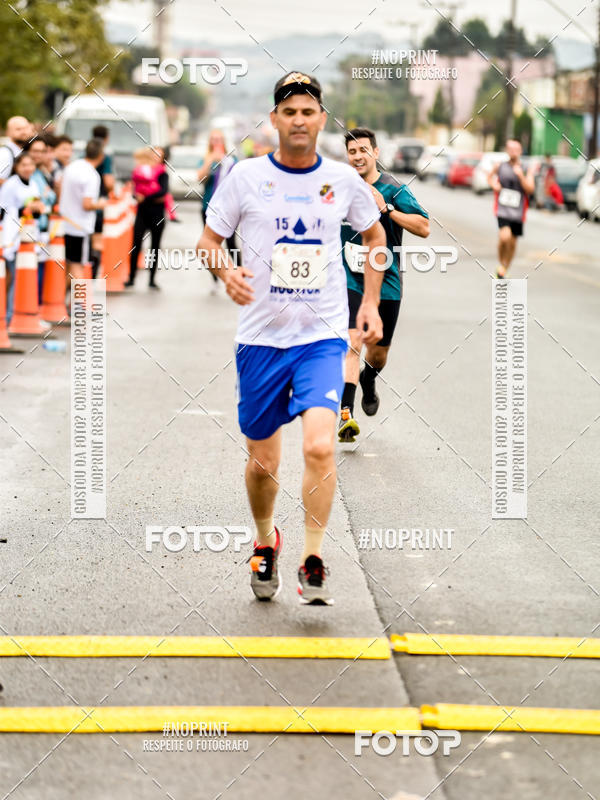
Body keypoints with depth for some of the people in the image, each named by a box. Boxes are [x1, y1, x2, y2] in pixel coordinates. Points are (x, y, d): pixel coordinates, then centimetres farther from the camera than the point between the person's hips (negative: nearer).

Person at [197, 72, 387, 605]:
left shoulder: (343, 180, 1)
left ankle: (314, 562, -10)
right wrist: (227, 271, -16)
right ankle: (265, 543, 36)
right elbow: (209, 240, 5)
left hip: (323, 336, 0)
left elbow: (374, 233, 19)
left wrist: (370, 302, 11)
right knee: (263, 462, 8)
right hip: (261, 337, 1)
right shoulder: (245, 177, -3)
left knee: (320, 446, -21)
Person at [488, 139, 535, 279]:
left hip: (517, 212, 2)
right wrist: (493, 184, -2)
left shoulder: (526, 169, -2)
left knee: (512, 243, 10)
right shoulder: (499, 167, 1)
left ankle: (504, 271, 29)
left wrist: (521, 176, -23)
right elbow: (490, 177, 20)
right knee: (505, 236, -24)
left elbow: (530, 189, -10)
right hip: (502, 209, -2)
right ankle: (501, 265, 1)